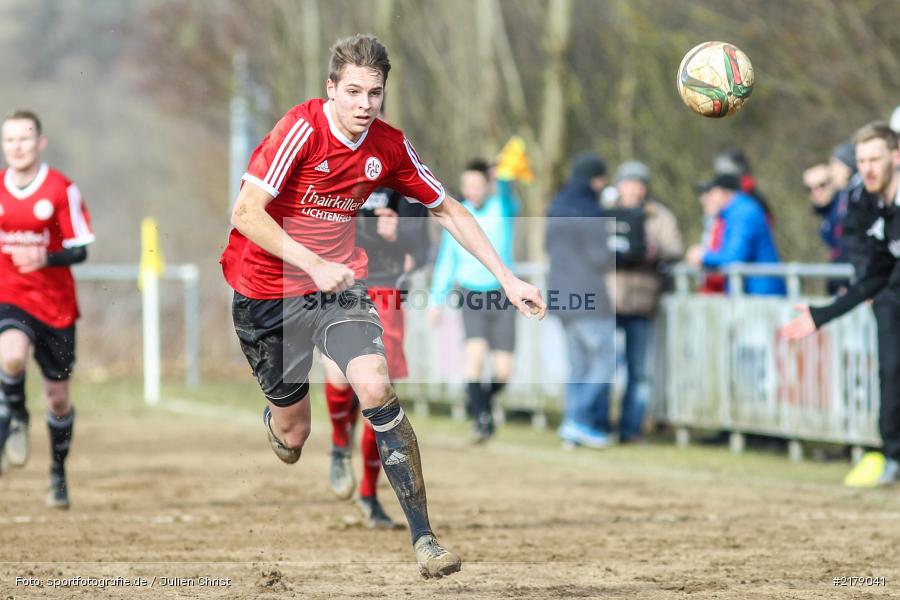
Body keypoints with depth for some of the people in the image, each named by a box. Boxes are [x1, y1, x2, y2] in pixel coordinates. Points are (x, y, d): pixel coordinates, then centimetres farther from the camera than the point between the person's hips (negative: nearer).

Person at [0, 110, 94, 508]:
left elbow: (79, 250, -8)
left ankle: (58, 474, 30)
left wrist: (45, 259, -25)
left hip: (55, 303, -1)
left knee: (57, 396, 8)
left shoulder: (62, 190, -8)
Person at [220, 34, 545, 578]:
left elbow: (449, 211, 7)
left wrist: (507, 278, 3)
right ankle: (277, 417, 47)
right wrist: (314, 264, -28)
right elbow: (246, 213, -22)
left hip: (339, 284, 2)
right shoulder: (301, 129, -19)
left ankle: (423, 537, -21)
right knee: (292, 437, 5)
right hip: (267, 293, -2)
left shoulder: (389, 146, -5)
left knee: (376, 387, -24)